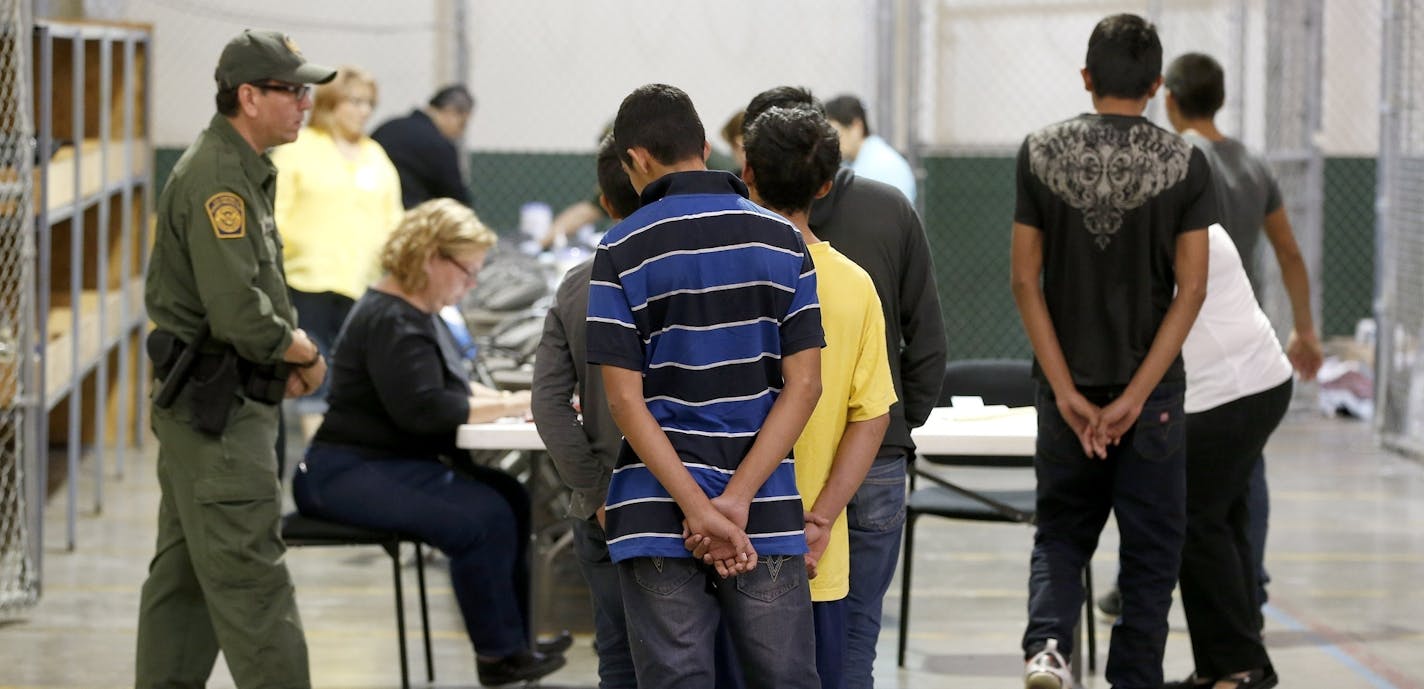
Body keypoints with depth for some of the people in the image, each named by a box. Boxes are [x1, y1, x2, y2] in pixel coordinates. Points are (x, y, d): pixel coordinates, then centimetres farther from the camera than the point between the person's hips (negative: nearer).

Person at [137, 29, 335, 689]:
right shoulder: (217, 178, -18)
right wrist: (306, 355, -8)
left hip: (198, 407, 11)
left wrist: (286, 345, 6)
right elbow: (238, 313, -25)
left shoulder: (241, 170, 15)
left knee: (184, 575, 14)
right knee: (251, 580, -9)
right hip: (221, 410, -11)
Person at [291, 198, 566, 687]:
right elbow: (423, 408, -26)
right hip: (347, 475, -11)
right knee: (482, 517, -25)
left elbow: (448, 387, 22)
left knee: (510, 497, -2)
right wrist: (511, 406, -20)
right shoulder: (391, 321, -17)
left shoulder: (418, 313, 17)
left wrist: (506, 399, 2)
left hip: (393, 464, 11)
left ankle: (511, 642, -2)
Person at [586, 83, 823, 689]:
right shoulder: (782, 241, 5)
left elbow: (626, 399, -9)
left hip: (658, 518, -2)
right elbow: (804, 384, -2)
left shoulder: (622, 251, -3)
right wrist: (737, 499, -9)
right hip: (769, 518, 2)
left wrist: (699, 508, -12)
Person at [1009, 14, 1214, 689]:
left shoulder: (1040, 153, -2)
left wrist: (1066, 391, -6)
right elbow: (1191, 288, -10)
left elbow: (1025, 280, -5)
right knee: (1150, 545, 9)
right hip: (1151, 384, -1)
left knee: (1061, 532, 15)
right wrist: (1135, 396, -10)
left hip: (1068, 384, 1)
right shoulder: (1185, 164, -5)